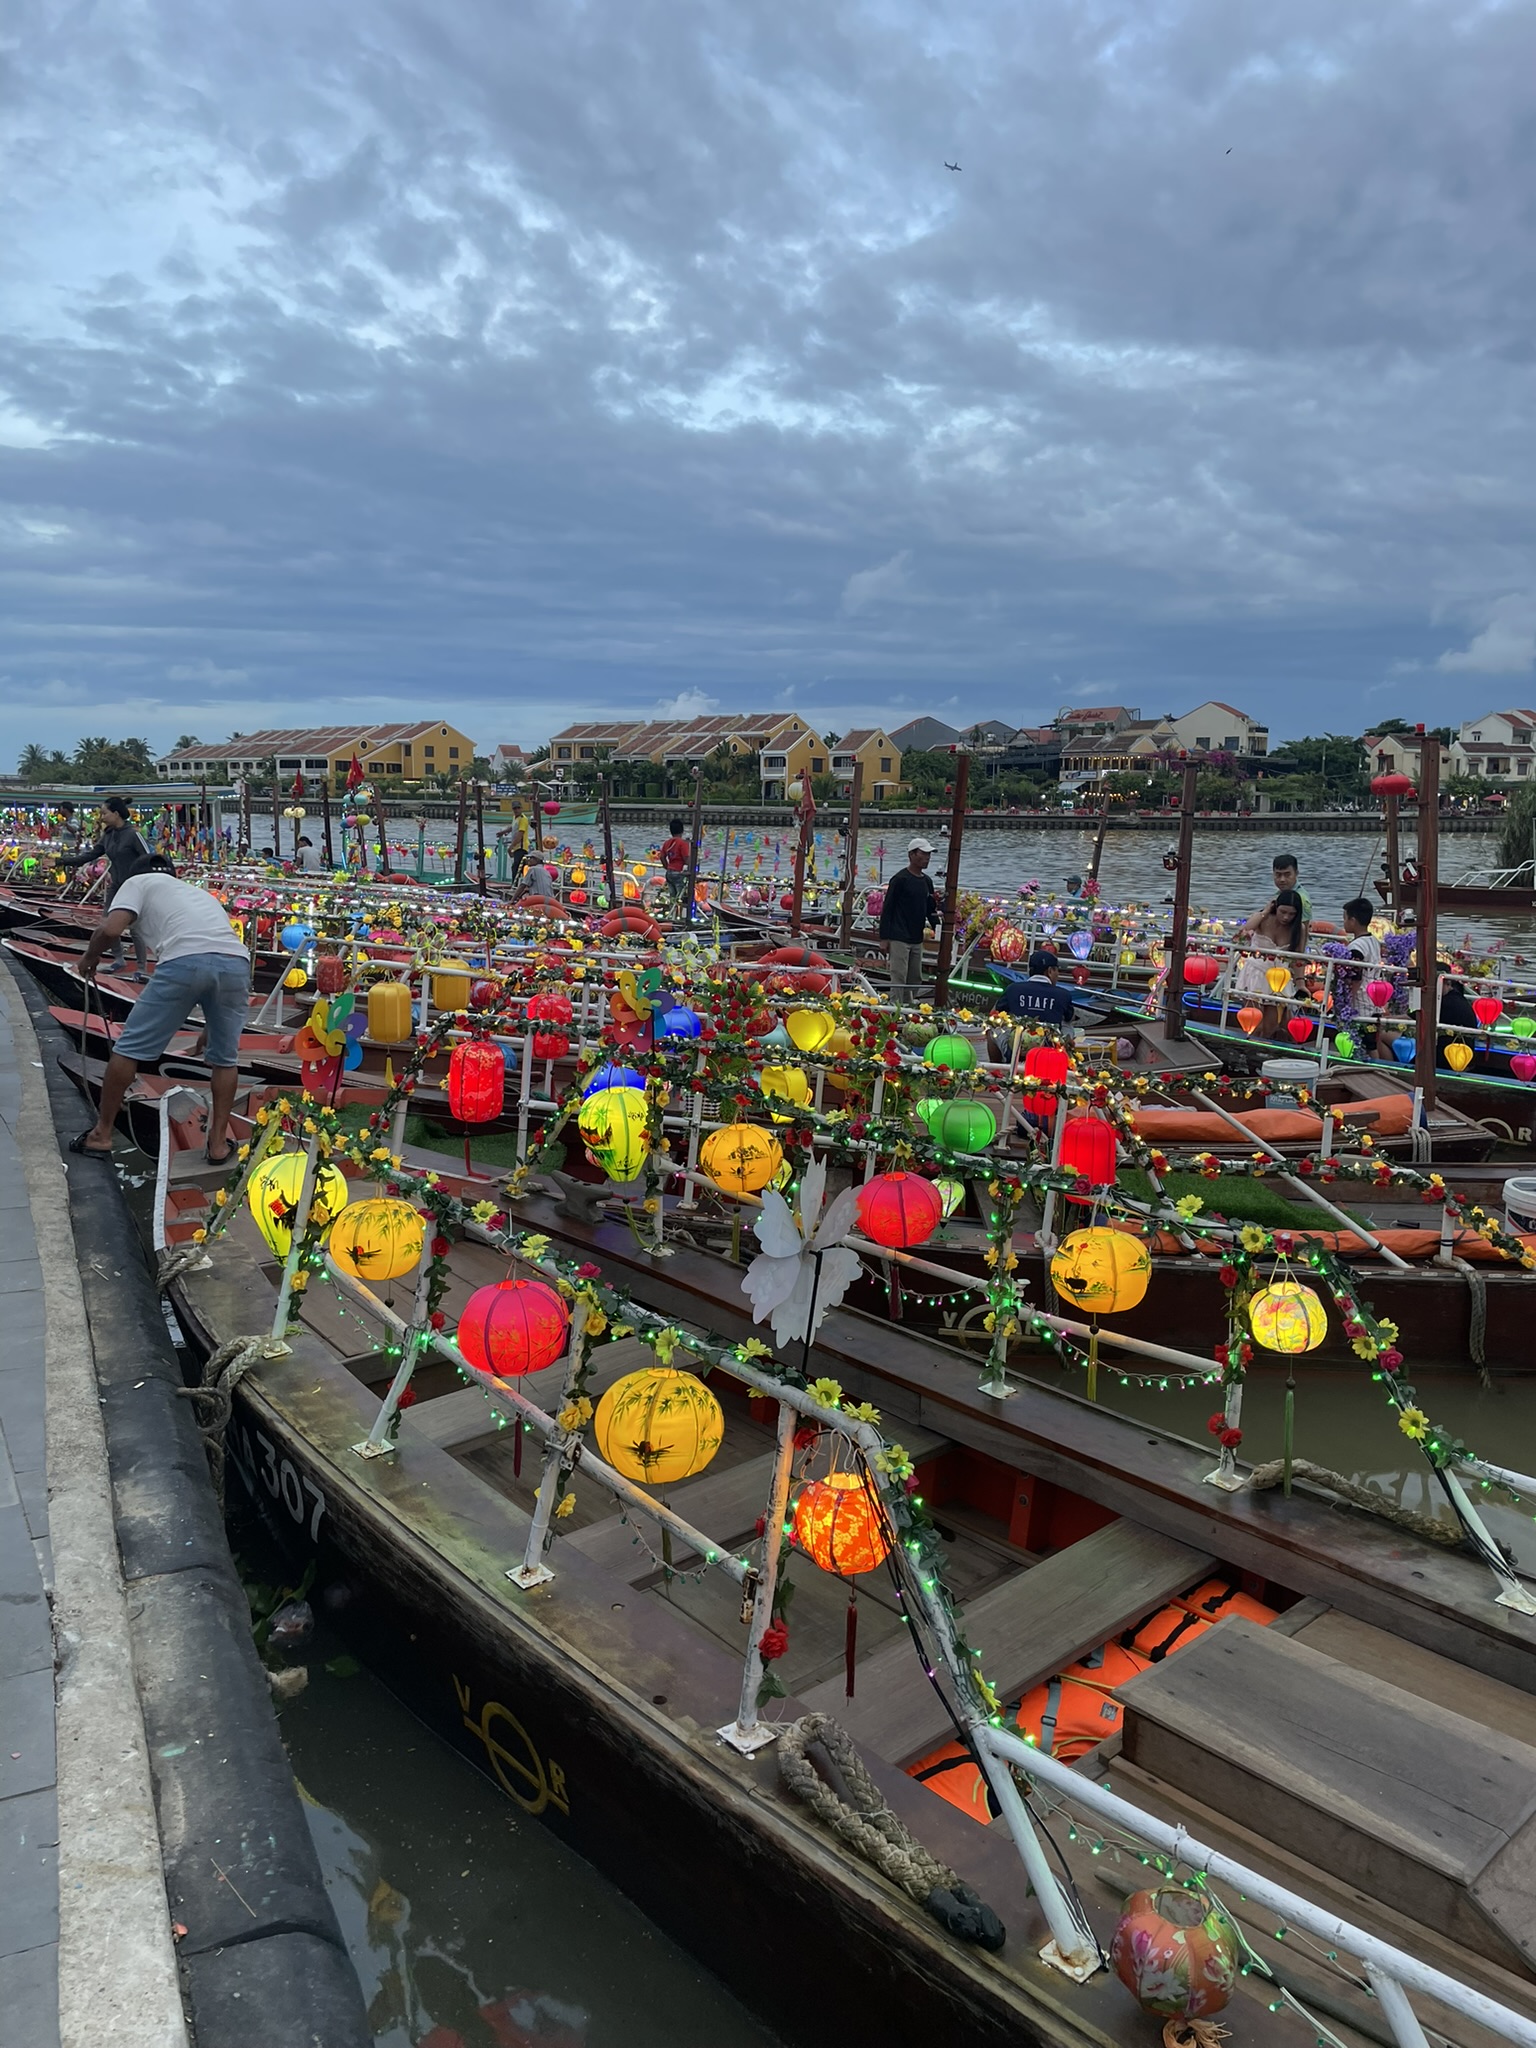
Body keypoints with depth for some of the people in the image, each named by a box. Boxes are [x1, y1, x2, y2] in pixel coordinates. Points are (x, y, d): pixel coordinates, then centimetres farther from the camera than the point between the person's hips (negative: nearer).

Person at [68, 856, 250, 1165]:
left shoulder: (139, 881, 24)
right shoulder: (200, 892, 41)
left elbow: (110, 930, 6)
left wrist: (90, 957, 27)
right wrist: (211, 1024, 46)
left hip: (184, 960, -5)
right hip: (236, 961, 5)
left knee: (129, 1047, 12)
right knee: (225, 1059, 22)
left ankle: (101, 1135, 22)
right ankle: (218, 1143, 24)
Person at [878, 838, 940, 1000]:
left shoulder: (927, 881, 13)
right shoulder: (900, 879, -10)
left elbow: (931, 909, 19)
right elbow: (887, 909, -9)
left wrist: (938, 929, 5)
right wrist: (885, 938, -12)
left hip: (917, 940, 8)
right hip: (899, 939, -8)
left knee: (915, 979, 11)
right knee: (899, 978, -8)